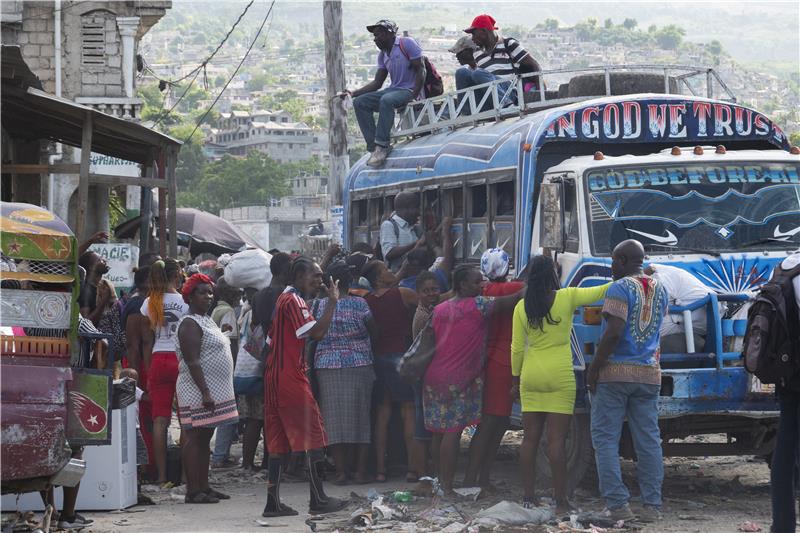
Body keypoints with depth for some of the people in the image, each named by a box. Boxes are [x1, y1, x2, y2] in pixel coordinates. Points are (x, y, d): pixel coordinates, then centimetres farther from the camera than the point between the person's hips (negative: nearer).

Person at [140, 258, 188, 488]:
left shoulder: (149, 303, 6)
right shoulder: (184, 301, -4)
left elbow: (147, 341, 8)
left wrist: (148, 371, 14)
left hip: (158, 360, 3)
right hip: (180, 359, -3)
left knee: (159, 421, 1)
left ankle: (161, 476, -2)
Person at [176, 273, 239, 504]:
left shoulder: (206, 320, 19)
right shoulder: (190, 323, -12)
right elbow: (192, 362, -20)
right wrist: (205, 393, -25)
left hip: (213, 390, 10)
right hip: (199, 392, -10)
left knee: (204, 439, 11)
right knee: (195, 437, -9)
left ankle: (203, 487, 15)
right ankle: (193, 491, -10)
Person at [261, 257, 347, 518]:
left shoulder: (283, 299, 18)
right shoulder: (293, 301, -12)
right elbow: (316, 332, -23)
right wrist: (332, 302, -15)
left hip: (275, 376, 10)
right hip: (291, 377, -10)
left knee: (279, 441, 8)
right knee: (313, 437, -5)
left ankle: (273, 502, 6)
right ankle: (318, 500, -4)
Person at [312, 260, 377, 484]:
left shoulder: (319, 305, -1)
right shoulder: (359, 304, -6)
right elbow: (373, 332, 2)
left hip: (327, 367, 1)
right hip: (358, 365, -1)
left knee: (334, 417, 5)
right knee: (360, 416, 5)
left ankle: (341, 471, 3)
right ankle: (360, 470, 4)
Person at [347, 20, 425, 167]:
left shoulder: (407, 44, -6)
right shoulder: (383, 55, 16)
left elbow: (420, 70, -12)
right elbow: (377, 83, 15)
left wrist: (414, 96, -21)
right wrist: (353, 93, 3)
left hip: (409, 90, -8)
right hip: (393, 89, 8)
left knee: (386, 100, -38)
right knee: (360, 102, -9)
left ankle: (381, 146, -36)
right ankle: (375, 147, -18)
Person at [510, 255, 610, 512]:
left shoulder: (522, 307, 2)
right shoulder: (567, 298, -6)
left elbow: (517, 347, 6)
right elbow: (602, 291, 2)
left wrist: (516, 379, 15)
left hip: (531, 376, 3)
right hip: (560, 377, -3)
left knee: (530, 437, 9)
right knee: (556, 439, -4)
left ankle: (529, 496, 11)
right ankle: (560, 501, -4)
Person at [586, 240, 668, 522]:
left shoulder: (620, 289, -11)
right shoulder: (660, 290, 10)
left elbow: (614, 332, -20)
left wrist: (594, 367, -14)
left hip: (614, 372, -6)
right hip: (648, 375, 6)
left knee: (605, 438, 0)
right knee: (648, 440, 8)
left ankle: (617, 504, -7)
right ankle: (652, 505, 6)